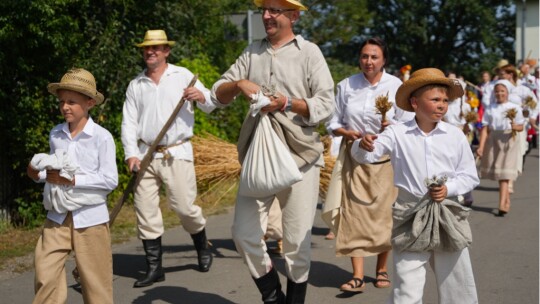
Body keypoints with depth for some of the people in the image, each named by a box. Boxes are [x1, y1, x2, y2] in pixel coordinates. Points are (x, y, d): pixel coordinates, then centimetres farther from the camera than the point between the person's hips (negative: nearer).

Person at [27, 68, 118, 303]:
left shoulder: (102, 137, -10)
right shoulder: (55, 135, 5)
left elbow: (110, 180, -14)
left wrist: (72, 180, -19)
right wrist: (39, 174, -5)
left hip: (90, 216, -4)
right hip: (57, 215, 4)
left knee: (94, 277, 6)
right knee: (45, 271, -2)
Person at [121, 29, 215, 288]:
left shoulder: (182, 76, 5)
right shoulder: (136, 85, 11)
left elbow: (211, 106, 3)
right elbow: (129, 122, 6)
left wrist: (201, 96, -20)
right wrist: (131, 154, -7)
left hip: (177, 153, -3)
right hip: (146, 154, 3)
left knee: (184, 206, -4)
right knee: (145, 211, 0)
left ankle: (203, 248, 25)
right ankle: (154, 268, 10)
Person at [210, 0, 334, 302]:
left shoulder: (308, 52, 2)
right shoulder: (253, 52, 13)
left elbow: (326, 105, -5)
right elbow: (218, 94, 11)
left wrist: (287, 103, -18)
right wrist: (239, 84, -9)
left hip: (299, 155, -3)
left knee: (297, 241, 2)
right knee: (245, 235, -1)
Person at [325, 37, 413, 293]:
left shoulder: (396, 86, -1)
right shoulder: (346, 85, 4)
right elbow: (333, 122, 8)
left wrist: (391, 126, -20)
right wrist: (347, 133, -12)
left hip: (385, 157, -1)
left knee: (384, 212, 4)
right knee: (354, 212, -6)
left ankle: (382, 269, 21)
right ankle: (357, 275, -5)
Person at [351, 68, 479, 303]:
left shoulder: (455, 136, 1)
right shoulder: (397, 133, -3)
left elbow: (470, 176, 6)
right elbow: (367, 156, -11)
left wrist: (449, 188, -12)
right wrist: (363, 145, -33)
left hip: (449, 217, 2)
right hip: (410, 219, -2)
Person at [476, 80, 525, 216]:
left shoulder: (515, 108, 4)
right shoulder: (490, 109, 6)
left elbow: (521, 127, 5)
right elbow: (485, 129, 0)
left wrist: (515, 127, -18)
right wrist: (481, 147, -8)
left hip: (509, 140, -2)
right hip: (493, 140, 2)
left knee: (504, 173, -11)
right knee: (497, 173, 7)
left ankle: (502, 205, -17)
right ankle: (507, 200, 24)